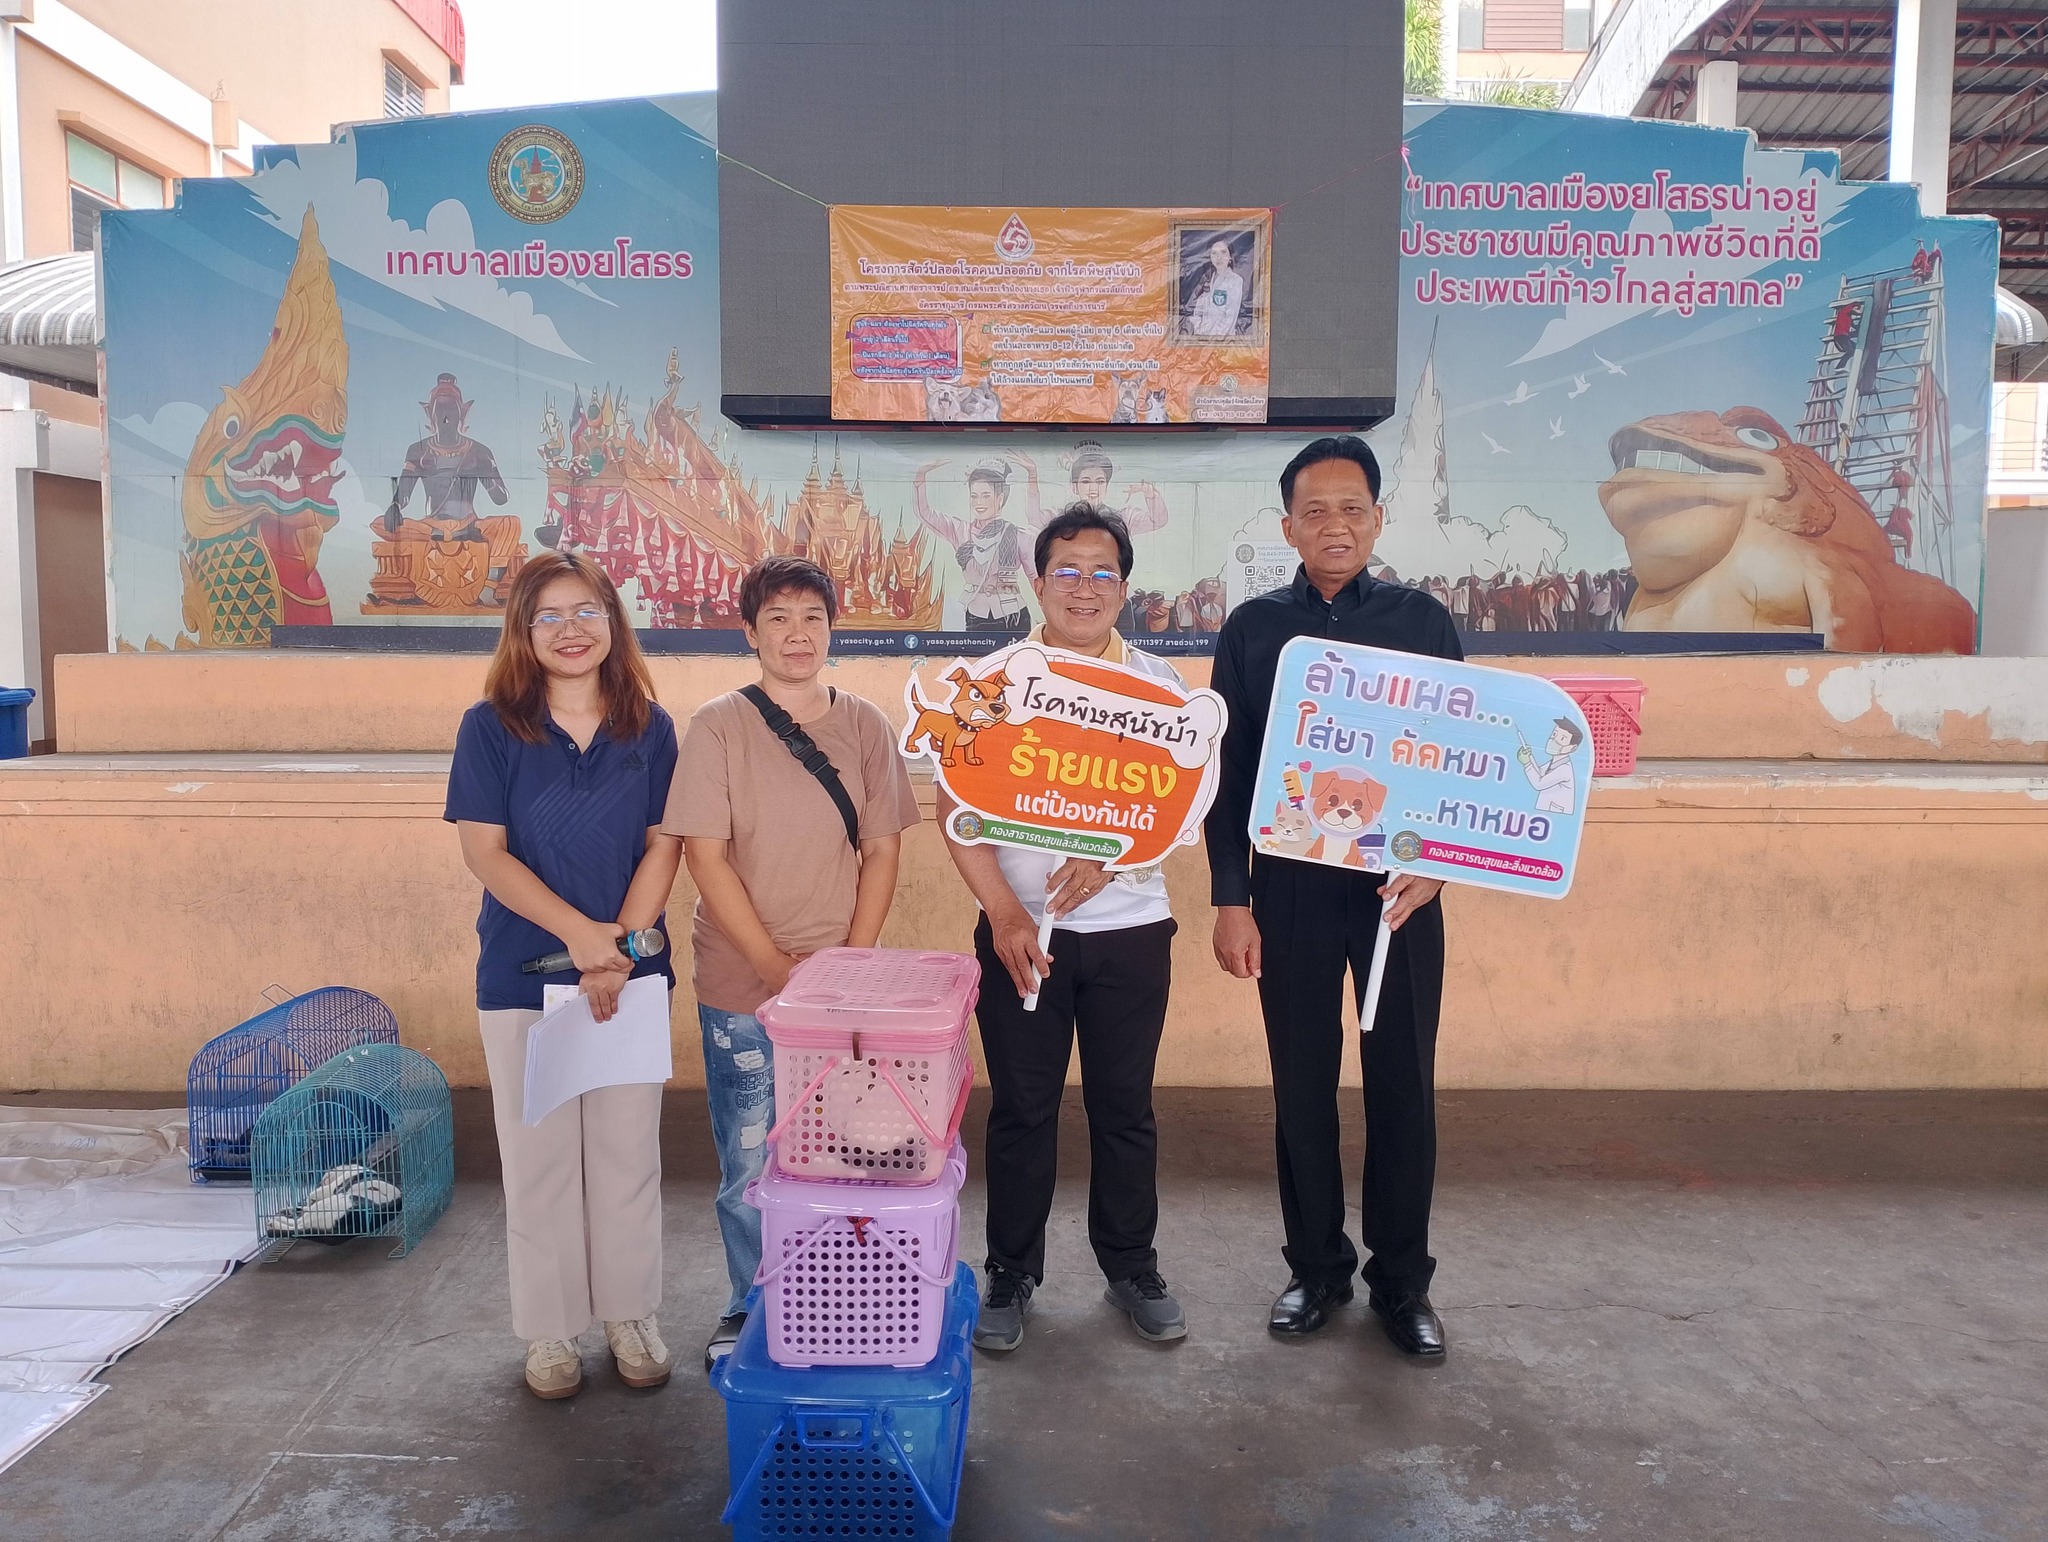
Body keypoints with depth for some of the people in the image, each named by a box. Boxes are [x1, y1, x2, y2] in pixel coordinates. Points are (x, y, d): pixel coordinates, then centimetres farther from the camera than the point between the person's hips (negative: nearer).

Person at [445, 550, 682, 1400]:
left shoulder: (648, 727, 1)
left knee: (629, 1150, 10)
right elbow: (485, 852, -9)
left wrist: (621, 947, -13)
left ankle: (630, 1314, 27)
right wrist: (580, 933, -18)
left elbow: (662, 848, -1)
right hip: (523, 974, -1)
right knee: (539, 1156, 8)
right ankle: (550, 1330, 25)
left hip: (632, 971, 1)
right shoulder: (490, 727, -4)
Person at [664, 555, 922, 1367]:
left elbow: (882, 852, 4)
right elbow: (706, 857, -8)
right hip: (742, 991, -2)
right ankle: (750, 1310, 27)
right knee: (748, 1165, 6)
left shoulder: (864, 724, 4)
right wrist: (780, 968, -12)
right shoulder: (718, 726, -4)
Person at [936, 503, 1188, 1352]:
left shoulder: (1159, 682, 4)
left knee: (1124, 1106, 10)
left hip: (1129, 927, 1)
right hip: (1020, 928, -1)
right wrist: (1003, 912, -13)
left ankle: (1131, 1266, 29)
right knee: (1021, 1108, 8)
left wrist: (1107, 856, -17)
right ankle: (1011, 1272, 25)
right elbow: (957, 804, -3)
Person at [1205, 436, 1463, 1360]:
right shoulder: (1253, 629, 3)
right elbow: (1228, 771, 2)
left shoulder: (1421, 620, 3)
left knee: (1403, 1084, 7)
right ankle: (1317, 1268, 27)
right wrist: (1231, 899, -3)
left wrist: (1434, 864, -12)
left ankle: (1402, 1281, 24)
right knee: (1302, 1085, 9)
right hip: (1290, 887, 0)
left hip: (1400, 885, 0)